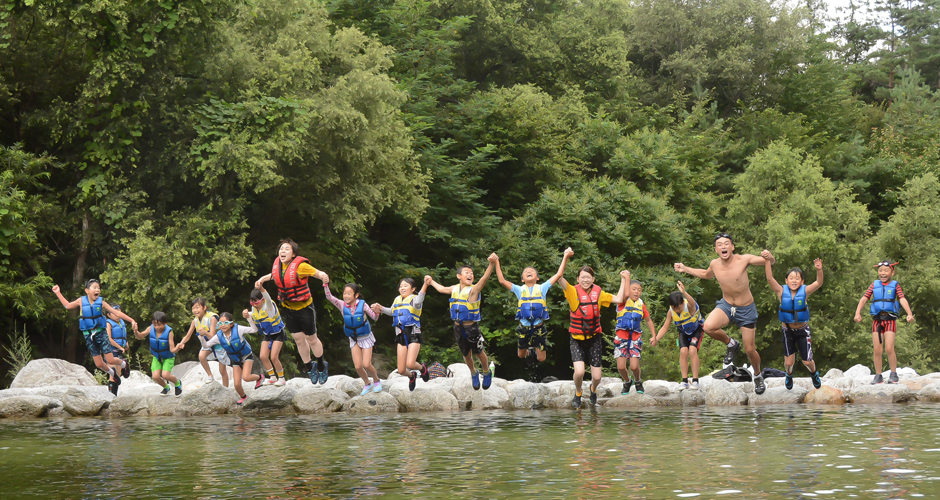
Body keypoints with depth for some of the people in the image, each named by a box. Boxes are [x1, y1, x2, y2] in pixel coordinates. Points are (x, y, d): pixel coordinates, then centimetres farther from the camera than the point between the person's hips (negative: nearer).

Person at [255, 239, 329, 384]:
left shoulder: (300, 266, -23)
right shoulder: (277, 264, -5)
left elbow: (317, 273, -16)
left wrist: (324, 277, -38)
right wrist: (263, 279, 6)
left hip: (304, 307, -5)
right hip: (287, 308, 5)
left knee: (311, 339, 8)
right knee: (298, 339, 14)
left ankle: (322, 366, 32)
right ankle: (310, 366, 36)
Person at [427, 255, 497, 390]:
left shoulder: (473, 290, -13)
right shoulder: (454, 289, 4)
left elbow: (485, 278, -32)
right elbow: (441, 289, 28)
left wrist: (492, 264, -50)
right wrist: (431, 281, 41)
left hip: (472, 327, -5)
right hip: (458, 327, 5)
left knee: (478, 352, 9)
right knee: (466, 354, 17)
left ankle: (487, 373, 34)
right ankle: (474, 373, 42)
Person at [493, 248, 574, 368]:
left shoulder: (542, 288, 2)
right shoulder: (520, 290, 4)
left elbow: (558, 275, -2)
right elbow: (502, 281, -2)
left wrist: (565, 257, -8)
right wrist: (497, 263, -6)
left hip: (539, 328, -1)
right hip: (524, 327, 1)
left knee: (541, 359, 5)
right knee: (521, 355, 15)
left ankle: (536, 350, 39)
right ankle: (529, 351, 49)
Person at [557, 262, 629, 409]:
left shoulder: (598, 293, 2)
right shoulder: (573, 292, -9)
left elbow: (619, 299, 4)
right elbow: (560, 278, -25)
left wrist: (623, 280, 5)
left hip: (594, 338, 2)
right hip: (577, 340, -2)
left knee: (597, 377, 1)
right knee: (579, 372, -22)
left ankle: (593, 390, 40)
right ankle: (578, 394, 13)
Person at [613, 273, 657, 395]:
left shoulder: (641, 305, 9)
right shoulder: (623, 302, -2)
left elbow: (648, 320, 21)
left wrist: (654, 335, 17)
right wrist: (627, 278, -23)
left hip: (636, 338, 2)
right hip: (621, 337, -2)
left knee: (634, 366, -10)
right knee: (621, 367, -5)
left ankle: (638, 381, 22)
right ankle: (627, 382, 26)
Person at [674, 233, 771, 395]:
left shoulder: (743, 260, -18)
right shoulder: (714, 264, -7)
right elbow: (706, 274, 18)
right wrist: (685, 269, 12)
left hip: (746, 309, -2)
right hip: (726, 305, 3)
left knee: (750, 349, 3)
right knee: (708, 327, -29)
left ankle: (758, 376, 35)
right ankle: (731, 344, 2)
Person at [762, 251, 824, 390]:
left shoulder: (805, 292, -15)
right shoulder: (782, 292, -15)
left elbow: (818, 283, -30)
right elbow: (770, 279, -26)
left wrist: (819, 270, -49)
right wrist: (767, 261, -38)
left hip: (803, 330, 0)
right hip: (788, 330, 0)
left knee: (807, 361, 3)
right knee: (789, 362, 4)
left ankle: (814, 374, 39)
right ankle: (789, 375, 41)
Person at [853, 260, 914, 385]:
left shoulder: (895, 285, 5)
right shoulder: (874, 285, 12)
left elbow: (902, 300, -7)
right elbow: (864, 299, 5)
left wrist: (909, 314, -22)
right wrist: (858, 313, -10)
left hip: (890, 320, -3)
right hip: (877, 320, 3)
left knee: (889, 348, -11)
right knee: (877, 350, 1)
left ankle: (893, 374, 3)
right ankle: (878, 376, 11)